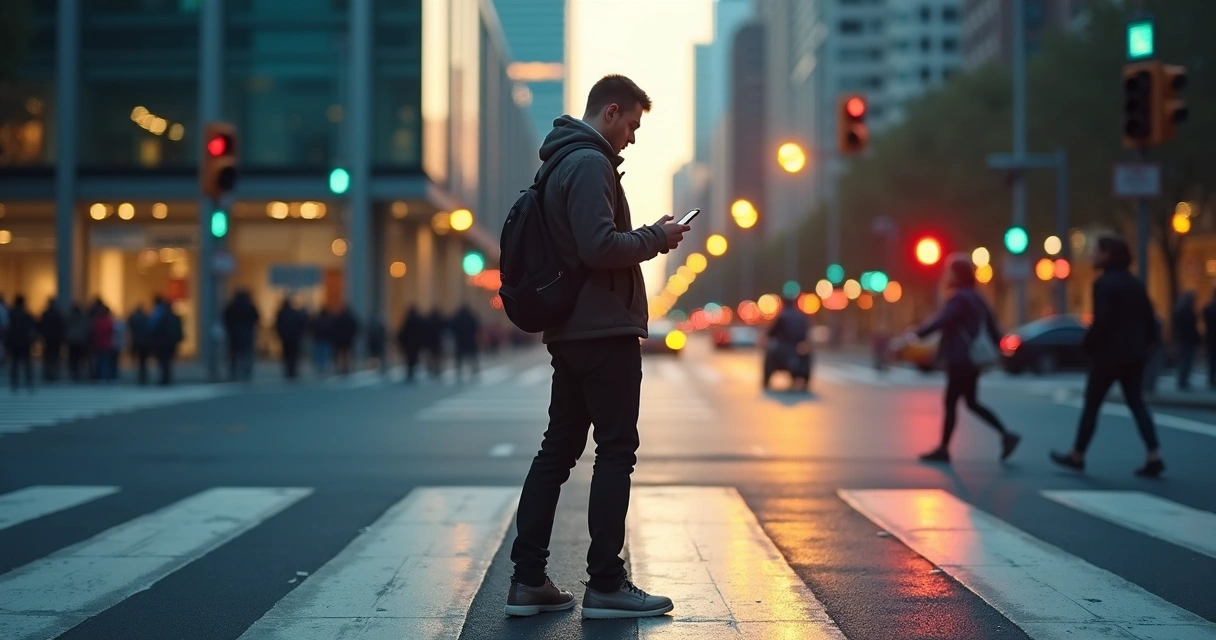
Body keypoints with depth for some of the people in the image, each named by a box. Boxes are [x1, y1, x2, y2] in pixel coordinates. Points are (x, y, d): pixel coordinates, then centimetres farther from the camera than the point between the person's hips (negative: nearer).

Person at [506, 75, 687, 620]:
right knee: (616, 451, -4)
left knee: (558, 449, 10)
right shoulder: (590, 162, -13)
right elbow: (599, 247, -23)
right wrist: (655, 238, -9)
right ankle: (605, 585, -2)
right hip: (605, 330, -10)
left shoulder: (560, 161, 18)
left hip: (568, 330, 10)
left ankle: (527, 579, 11)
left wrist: (645, 239, 14)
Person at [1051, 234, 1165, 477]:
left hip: (1109, 353, -7)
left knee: (1091, 404, 6)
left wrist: (1088, 345, -8)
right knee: (1136, 403, 7)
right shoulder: (1135, 283, 11)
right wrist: (1146, 343, 17)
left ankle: (1077, 455, 16)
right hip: (1135, 353, 7)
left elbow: (1102, 321, -20)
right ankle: (1154, 456, -5)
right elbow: (1149, 318, 10)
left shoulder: (1104, 283, -13)